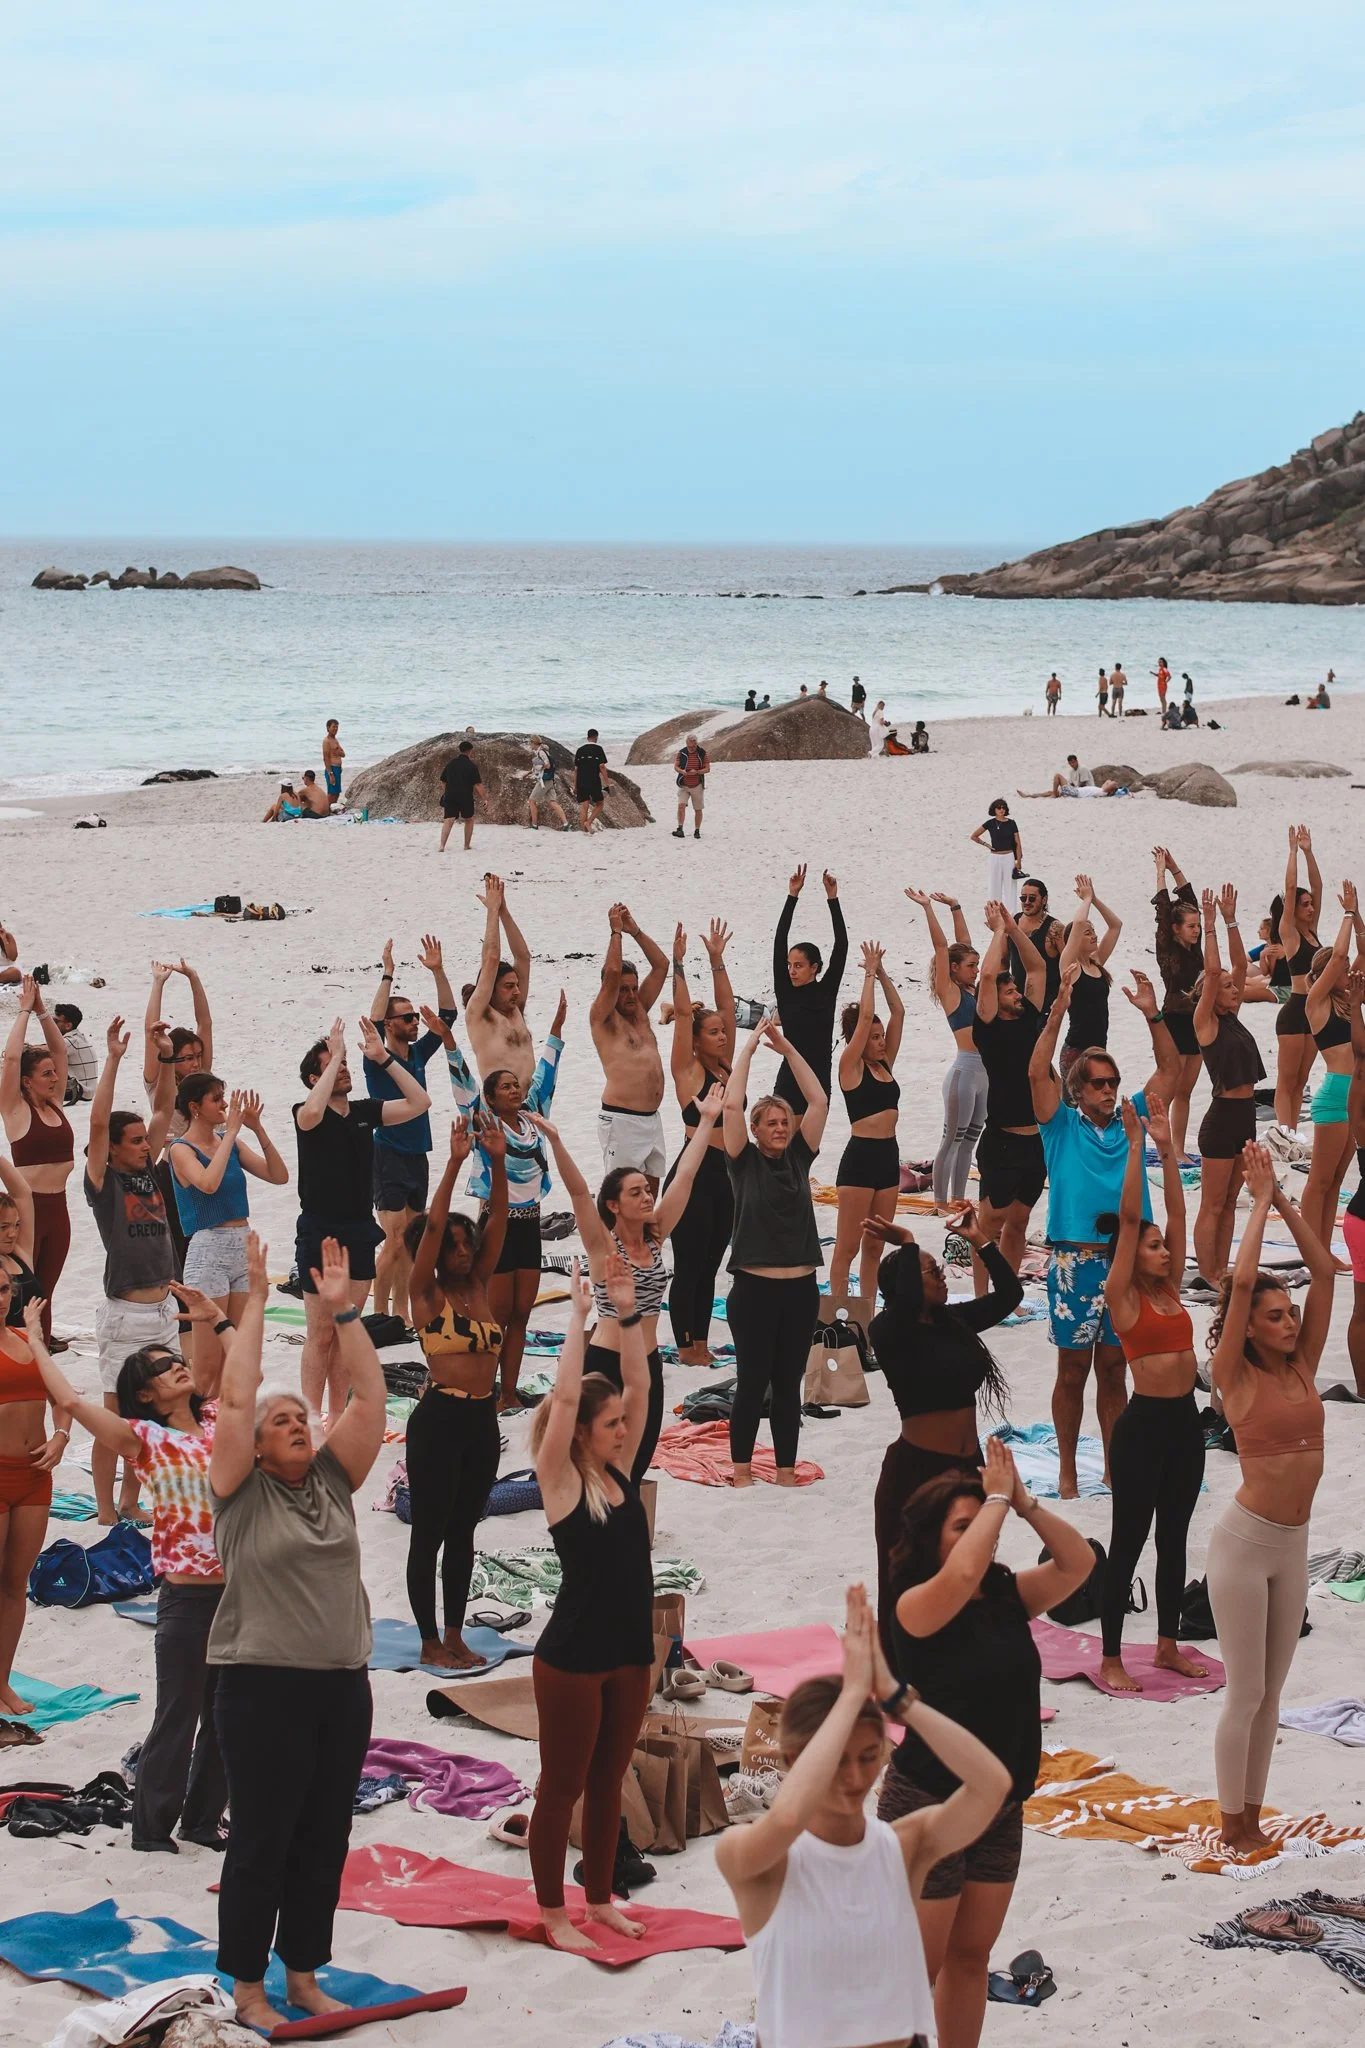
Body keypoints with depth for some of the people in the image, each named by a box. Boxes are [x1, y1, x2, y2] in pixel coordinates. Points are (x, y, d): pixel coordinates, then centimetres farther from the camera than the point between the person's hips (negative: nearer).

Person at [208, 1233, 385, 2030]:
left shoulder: (333, 1482, 9)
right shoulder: (242, 1492, -3)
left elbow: (370, 1398, 2)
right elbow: (235, 1399, -13)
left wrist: (343, 1309, -3)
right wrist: (256, 1302, -12)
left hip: (343, 1684, 5)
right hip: (265, 1686, -5)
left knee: (324, 1841, 11)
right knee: (262, 1843, 1)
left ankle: (304, 1974, 22)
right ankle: (248, 1988, 10)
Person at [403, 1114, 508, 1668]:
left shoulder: (479, 1287, 9)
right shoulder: (427, 1294, -5)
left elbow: (498, 1221, 1)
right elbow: (433, 1225, -17)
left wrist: (498, 1163, -11)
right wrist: (455, 1164, -23)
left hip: (482, 1421, 6)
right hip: (439, 1419, -6)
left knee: (464, 1530, 14)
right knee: (430, 1533, 3)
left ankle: (455, 1635, 23)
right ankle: (429, 1642, 11)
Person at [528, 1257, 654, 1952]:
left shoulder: (619, 1472, 6)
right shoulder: (561, 1481, -10)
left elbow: (638, 1385, 3)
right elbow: (565, 1395, -22)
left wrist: (628, 1313, -4)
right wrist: (578, 1315, -19)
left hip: (629, 1652, 7)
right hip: (573, 1655, -6)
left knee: (607, 1781, 16)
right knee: (562, 1787, 4)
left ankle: (599, 1900, 28)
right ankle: (553, 1914, 13)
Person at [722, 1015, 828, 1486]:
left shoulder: (799, 1158, 8)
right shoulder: (744, 1161, -1)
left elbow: (818, 1101, 4)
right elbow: (731, 1104, -12)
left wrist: (787, 1048, 1)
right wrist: (750, 1047, -7)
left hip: (801, 1289, 4)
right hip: (754, 1289, -3)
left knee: (788, 1385, 9)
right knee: (752, 1383, 2)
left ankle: (786, 1473, 16)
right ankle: (742, 1472, 13)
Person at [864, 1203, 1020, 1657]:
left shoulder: (956, 1321, 10)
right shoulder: (890, 1331, -11)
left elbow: (1008, 1293, 14)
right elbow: (905, 1305, -33)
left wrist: (979, 1240, 10)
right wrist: (906, 1246, -21)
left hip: (967, 1466, 7)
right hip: (915, 1469, -7)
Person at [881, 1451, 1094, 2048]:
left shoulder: (1008, 1596, 1)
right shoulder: (916, 1606, -18)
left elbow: (1078, 1563, -7)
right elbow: (962, 1574, -37)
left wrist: (1024, 1502, -15)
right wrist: (997, 1496, -25)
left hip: (1001, 1806, 7)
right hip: (929, 1805, -7)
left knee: (971, 1954, 17)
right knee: (916, 1967, 0)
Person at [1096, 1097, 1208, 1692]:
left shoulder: (1169, 1288, 9)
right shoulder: (1122, 1296, -7)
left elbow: (1176, 1211, 6)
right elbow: (1128, 1217, -13)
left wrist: (1167, 1147, 1)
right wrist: (1136, 1146, -13)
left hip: (1184, 1422, 7)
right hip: (1143, 1424, -7)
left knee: (1174, 1537, 15)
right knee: (1128, 1540, 0)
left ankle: (1168, 1645, 26)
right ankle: (1111, 1659, 6)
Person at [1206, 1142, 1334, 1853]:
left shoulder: (1301, 1367, 6)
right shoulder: (1235, 1377, -8)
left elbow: (1324, 1270, 2)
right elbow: (1242, 1280, -19)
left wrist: (1282, 1199, -3)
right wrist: (1260, 1200, -11)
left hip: (1293, 1545, 6)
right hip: (1245, 1540, -6)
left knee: (1269, 1693, 12)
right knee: (1246, 1694, -1)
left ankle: (1251, 1818, 21)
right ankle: (1233, 1828, 10)